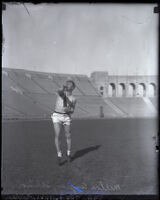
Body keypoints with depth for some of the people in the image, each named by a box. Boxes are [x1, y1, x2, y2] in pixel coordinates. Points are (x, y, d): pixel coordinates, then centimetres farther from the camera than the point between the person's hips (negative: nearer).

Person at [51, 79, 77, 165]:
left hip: (66, 117, 1)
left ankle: (68, 153, 27)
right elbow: (60, 92, -24)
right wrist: (63, 88, -45)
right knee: (57, 135, -12)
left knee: (68, 136, 6)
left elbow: (72, 111, 6)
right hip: (56, 116, -1)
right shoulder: (61, 91, 2)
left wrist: (68, 110, -16)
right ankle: (59, 155, -6)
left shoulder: (73, 99, 4)